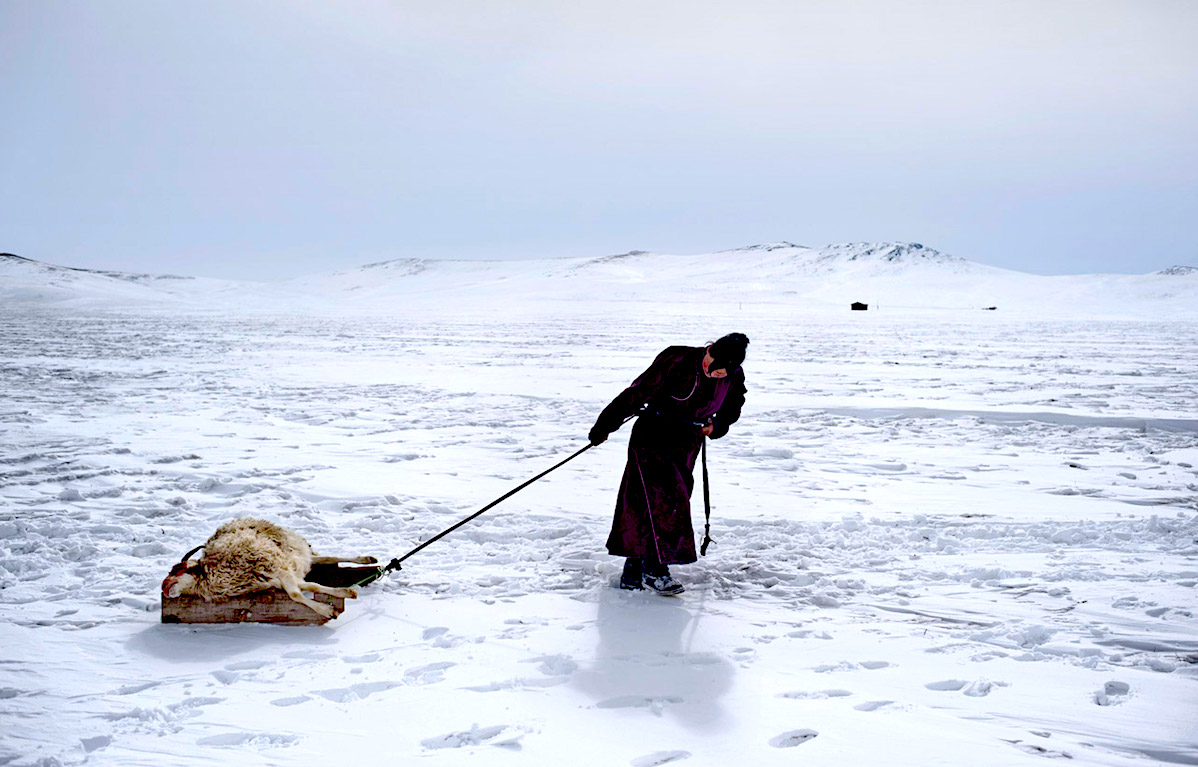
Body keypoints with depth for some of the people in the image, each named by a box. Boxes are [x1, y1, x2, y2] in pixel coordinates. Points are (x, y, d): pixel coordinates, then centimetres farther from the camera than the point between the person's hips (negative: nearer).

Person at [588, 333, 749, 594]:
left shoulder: (734, 379, -5)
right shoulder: (677, 361, -22)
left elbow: (732, 408, 19)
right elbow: (638, 393, -19)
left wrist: (716, 426, 0)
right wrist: (604, 427, -16)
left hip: (686, 445, 5)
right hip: (652, 438, -5)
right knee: (661, 499, -16)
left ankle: (632, 574, 12)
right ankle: (654, 568, -7)